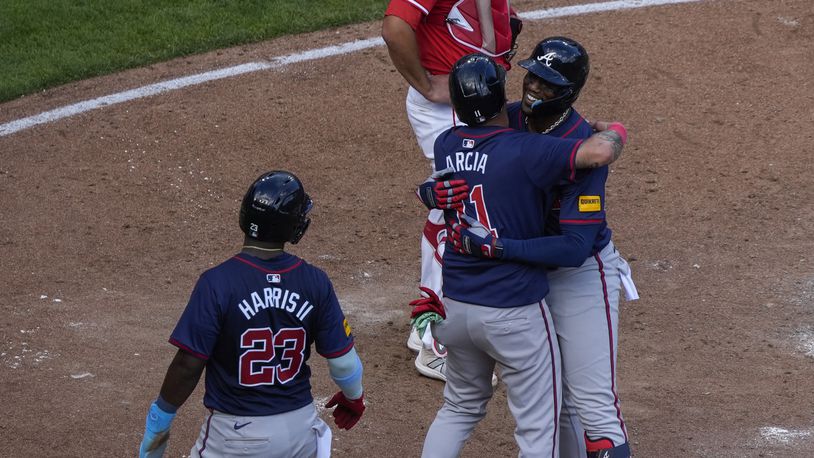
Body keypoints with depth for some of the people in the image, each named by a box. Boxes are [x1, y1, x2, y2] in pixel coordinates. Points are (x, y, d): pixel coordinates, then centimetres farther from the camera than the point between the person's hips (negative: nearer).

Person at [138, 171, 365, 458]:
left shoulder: (217, 283, -17)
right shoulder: (315, 283, -7)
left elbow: (188, 364, -16)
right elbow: (343, 360, -1)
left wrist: (159, 421, -1)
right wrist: (354, 397, 21)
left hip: (236, 432, -3)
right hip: (300, 427, 3)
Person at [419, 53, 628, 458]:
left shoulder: (445, 146, -1)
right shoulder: (525, 150, -20)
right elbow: (600, 152, -32)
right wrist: (614, 131, -8)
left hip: (455, 304, 6)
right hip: (514, 313, -6)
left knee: (460, 407, 26)